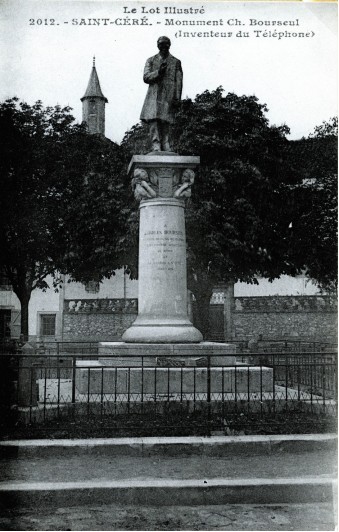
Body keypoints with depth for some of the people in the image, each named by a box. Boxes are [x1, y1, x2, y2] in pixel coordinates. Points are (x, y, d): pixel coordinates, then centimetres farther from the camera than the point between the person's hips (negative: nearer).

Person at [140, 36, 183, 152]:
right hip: (154, 96, 1)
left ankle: (166, 149, -5)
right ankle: (156, 146, -16)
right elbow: (146, 77, 7)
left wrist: (177, 98, -4)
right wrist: (158, 72, -10)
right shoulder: (151, 60, 17)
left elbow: (179, 81, 8)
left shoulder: (176, 62, 15)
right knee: (153, 120, -14)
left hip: (168, 97, 0)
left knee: (165, 123, -6)